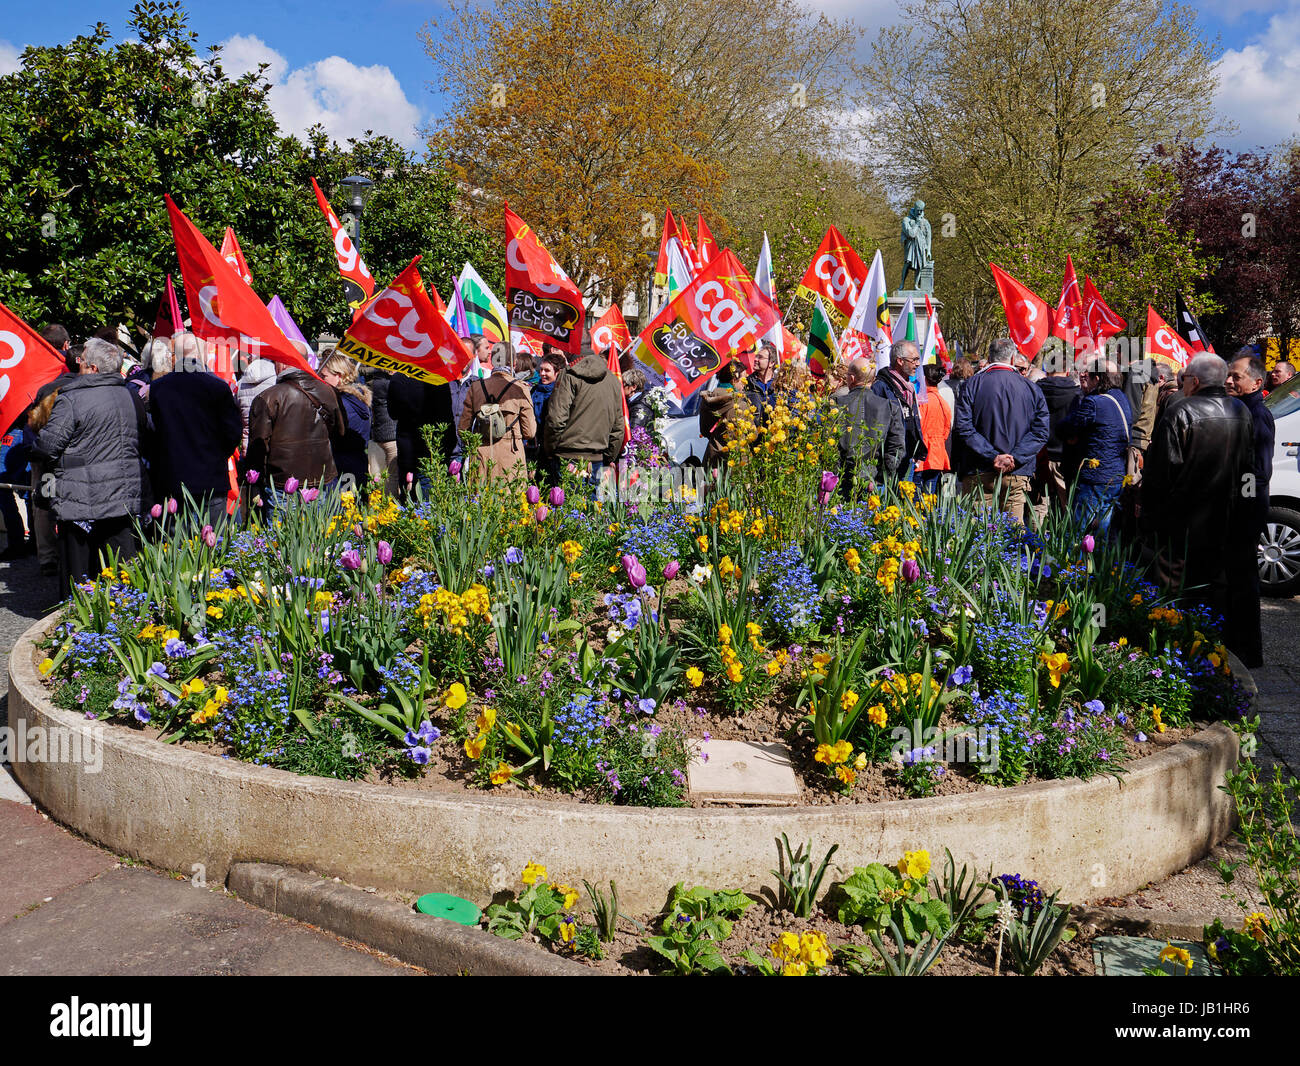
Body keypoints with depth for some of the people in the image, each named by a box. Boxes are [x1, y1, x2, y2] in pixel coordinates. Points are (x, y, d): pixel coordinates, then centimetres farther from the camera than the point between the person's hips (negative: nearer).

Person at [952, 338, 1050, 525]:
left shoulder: (972, 385, 1)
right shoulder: (1031, 388, 7)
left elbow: (963, 427, -8)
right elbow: (1040, 431, 0)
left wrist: (993, 456, -11)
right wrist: (1014, 458, -7)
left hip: (979, 474, -2)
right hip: (1018, 475, 2)